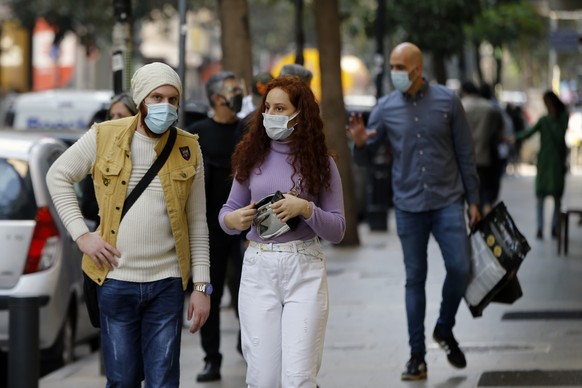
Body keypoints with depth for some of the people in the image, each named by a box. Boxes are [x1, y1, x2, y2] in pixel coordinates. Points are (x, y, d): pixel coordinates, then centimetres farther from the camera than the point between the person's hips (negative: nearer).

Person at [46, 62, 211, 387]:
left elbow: (197, 224, 6)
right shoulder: (103, 137, -2)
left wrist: (202, 285, 2)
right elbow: (59, 176, 9)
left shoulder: (188, 149, 3)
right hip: (116, 281, -1)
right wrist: (81, 233, -1)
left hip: (167, 284, 1)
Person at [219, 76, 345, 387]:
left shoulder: (320, 162, 2)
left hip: (304, 270, -2)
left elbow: (337, 230, 1)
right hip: (258, 269, 2)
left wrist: (305, 208, -16)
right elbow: (228, 210, 14)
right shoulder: (252, 157, 8)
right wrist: (232, 220, -9)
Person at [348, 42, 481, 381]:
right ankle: (417, 356, 10)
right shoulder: (386, 108, 1)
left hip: (448, 202, -1)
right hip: (409, 206, 1)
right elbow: (365, 157, 6)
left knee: (460, 268, -9)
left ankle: (445, 329, 18)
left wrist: (473, 199, 2)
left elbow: (466, 153, 3)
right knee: (415, 279, 5)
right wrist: (360, 143, -18)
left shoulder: (447, 101, -2)